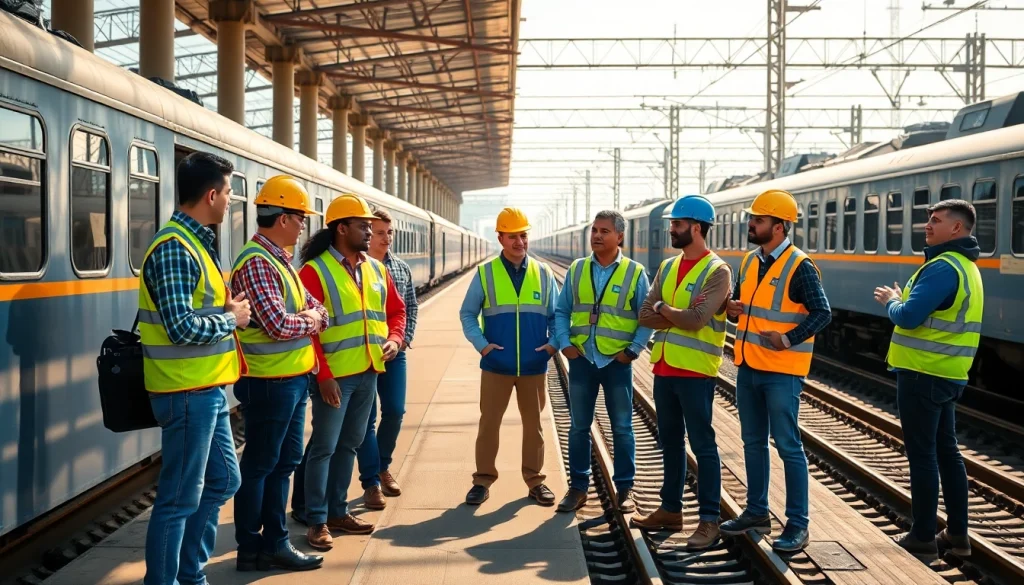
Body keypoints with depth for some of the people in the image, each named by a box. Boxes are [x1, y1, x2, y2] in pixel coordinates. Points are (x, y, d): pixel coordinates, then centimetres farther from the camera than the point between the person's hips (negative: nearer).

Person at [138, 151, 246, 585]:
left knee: (223, 481, 19)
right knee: (180, 497, 0)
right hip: (187, 392, -10)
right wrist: (231, 318, -11)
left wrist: (229, 311, 1)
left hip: (207, 389, 10)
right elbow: (181, 326, -26)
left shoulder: (195, 241, 12)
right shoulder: (174, 247, -19)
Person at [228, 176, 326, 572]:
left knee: (283, 463, 16)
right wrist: (310, 322, -8)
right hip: (270, 383, -10)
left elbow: (315, 309, 14)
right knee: (258, 467, 2)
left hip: (293, 379, 10)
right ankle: (250, 551, 12)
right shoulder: (256, 263, -18)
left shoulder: (280, 260, 13)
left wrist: (314, 314, -8)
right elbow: (279, 324, -26)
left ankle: (275, 543, 26)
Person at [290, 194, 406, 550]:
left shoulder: (376, 269, 11)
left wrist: (394, 339, 1)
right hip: (335, 375, -7)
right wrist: (322, 374, -17)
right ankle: (317, 521, 10)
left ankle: (337, 511, 26)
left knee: (349, 444, 15)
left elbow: (396, 310, 21)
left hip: (368, 373, 7)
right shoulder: (315, 270, -10)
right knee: (324, 447, 0)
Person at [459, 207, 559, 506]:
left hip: (534, 367, 1)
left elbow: (556, 315, 8)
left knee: (534, 425, 11)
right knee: (488, 424, 5)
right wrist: (482, 344, -9)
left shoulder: (543, 273, 3)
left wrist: (552, 344, -7)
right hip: (496, 366, -1)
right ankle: (483, 480, 17)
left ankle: (535, 481, 23)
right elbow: (467, 314, 3)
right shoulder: (485, 273, -1)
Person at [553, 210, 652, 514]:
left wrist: (634, 349, -9)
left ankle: (625, 489, 17)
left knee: (622, 428, 6)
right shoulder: (577, 270, 5)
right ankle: (578, 487, 18)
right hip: (581, 359, 2)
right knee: (579, 426, 8)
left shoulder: (635, 273, -2)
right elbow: (562, 311, 9)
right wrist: (564, 342, -4)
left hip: (617, 361, -2)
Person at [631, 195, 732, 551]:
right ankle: (670, 510, 25)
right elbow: (645, 316, 4)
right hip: (664, 368, 7)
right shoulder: (668, 267, 12)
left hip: (695, 371, -7)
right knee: (670, 442, 14)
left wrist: (663, 309, -6)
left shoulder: (717, 271, -10)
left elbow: (696, 318, -22)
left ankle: (709, 519, 5)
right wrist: (678, 316, -13)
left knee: (702, 445, -2)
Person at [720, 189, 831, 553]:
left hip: (781, 372, -8)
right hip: (748, 368, 8)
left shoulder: (799, 266, -13)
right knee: (753, 442, 14)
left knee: (788, 446, -2)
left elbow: (822, 313, -17)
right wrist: (732, 309, -1)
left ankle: (798, 525, 7)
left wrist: (789, 339, -26)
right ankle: (756, 513, 26)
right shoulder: (750, 261, 10)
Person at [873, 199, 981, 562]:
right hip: (946, 374, 10)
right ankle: (957, 534, 22)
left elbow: (909, 316, -25)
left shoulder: (943, 267, -19)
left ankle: (923, 539, 5)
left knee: (922, 455, -2)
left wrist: (891, 301, -6)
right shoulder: (965, 266, 15)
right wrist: (902, 300, 8)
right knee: (946, 451, 15)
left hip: (923, 374, -10)